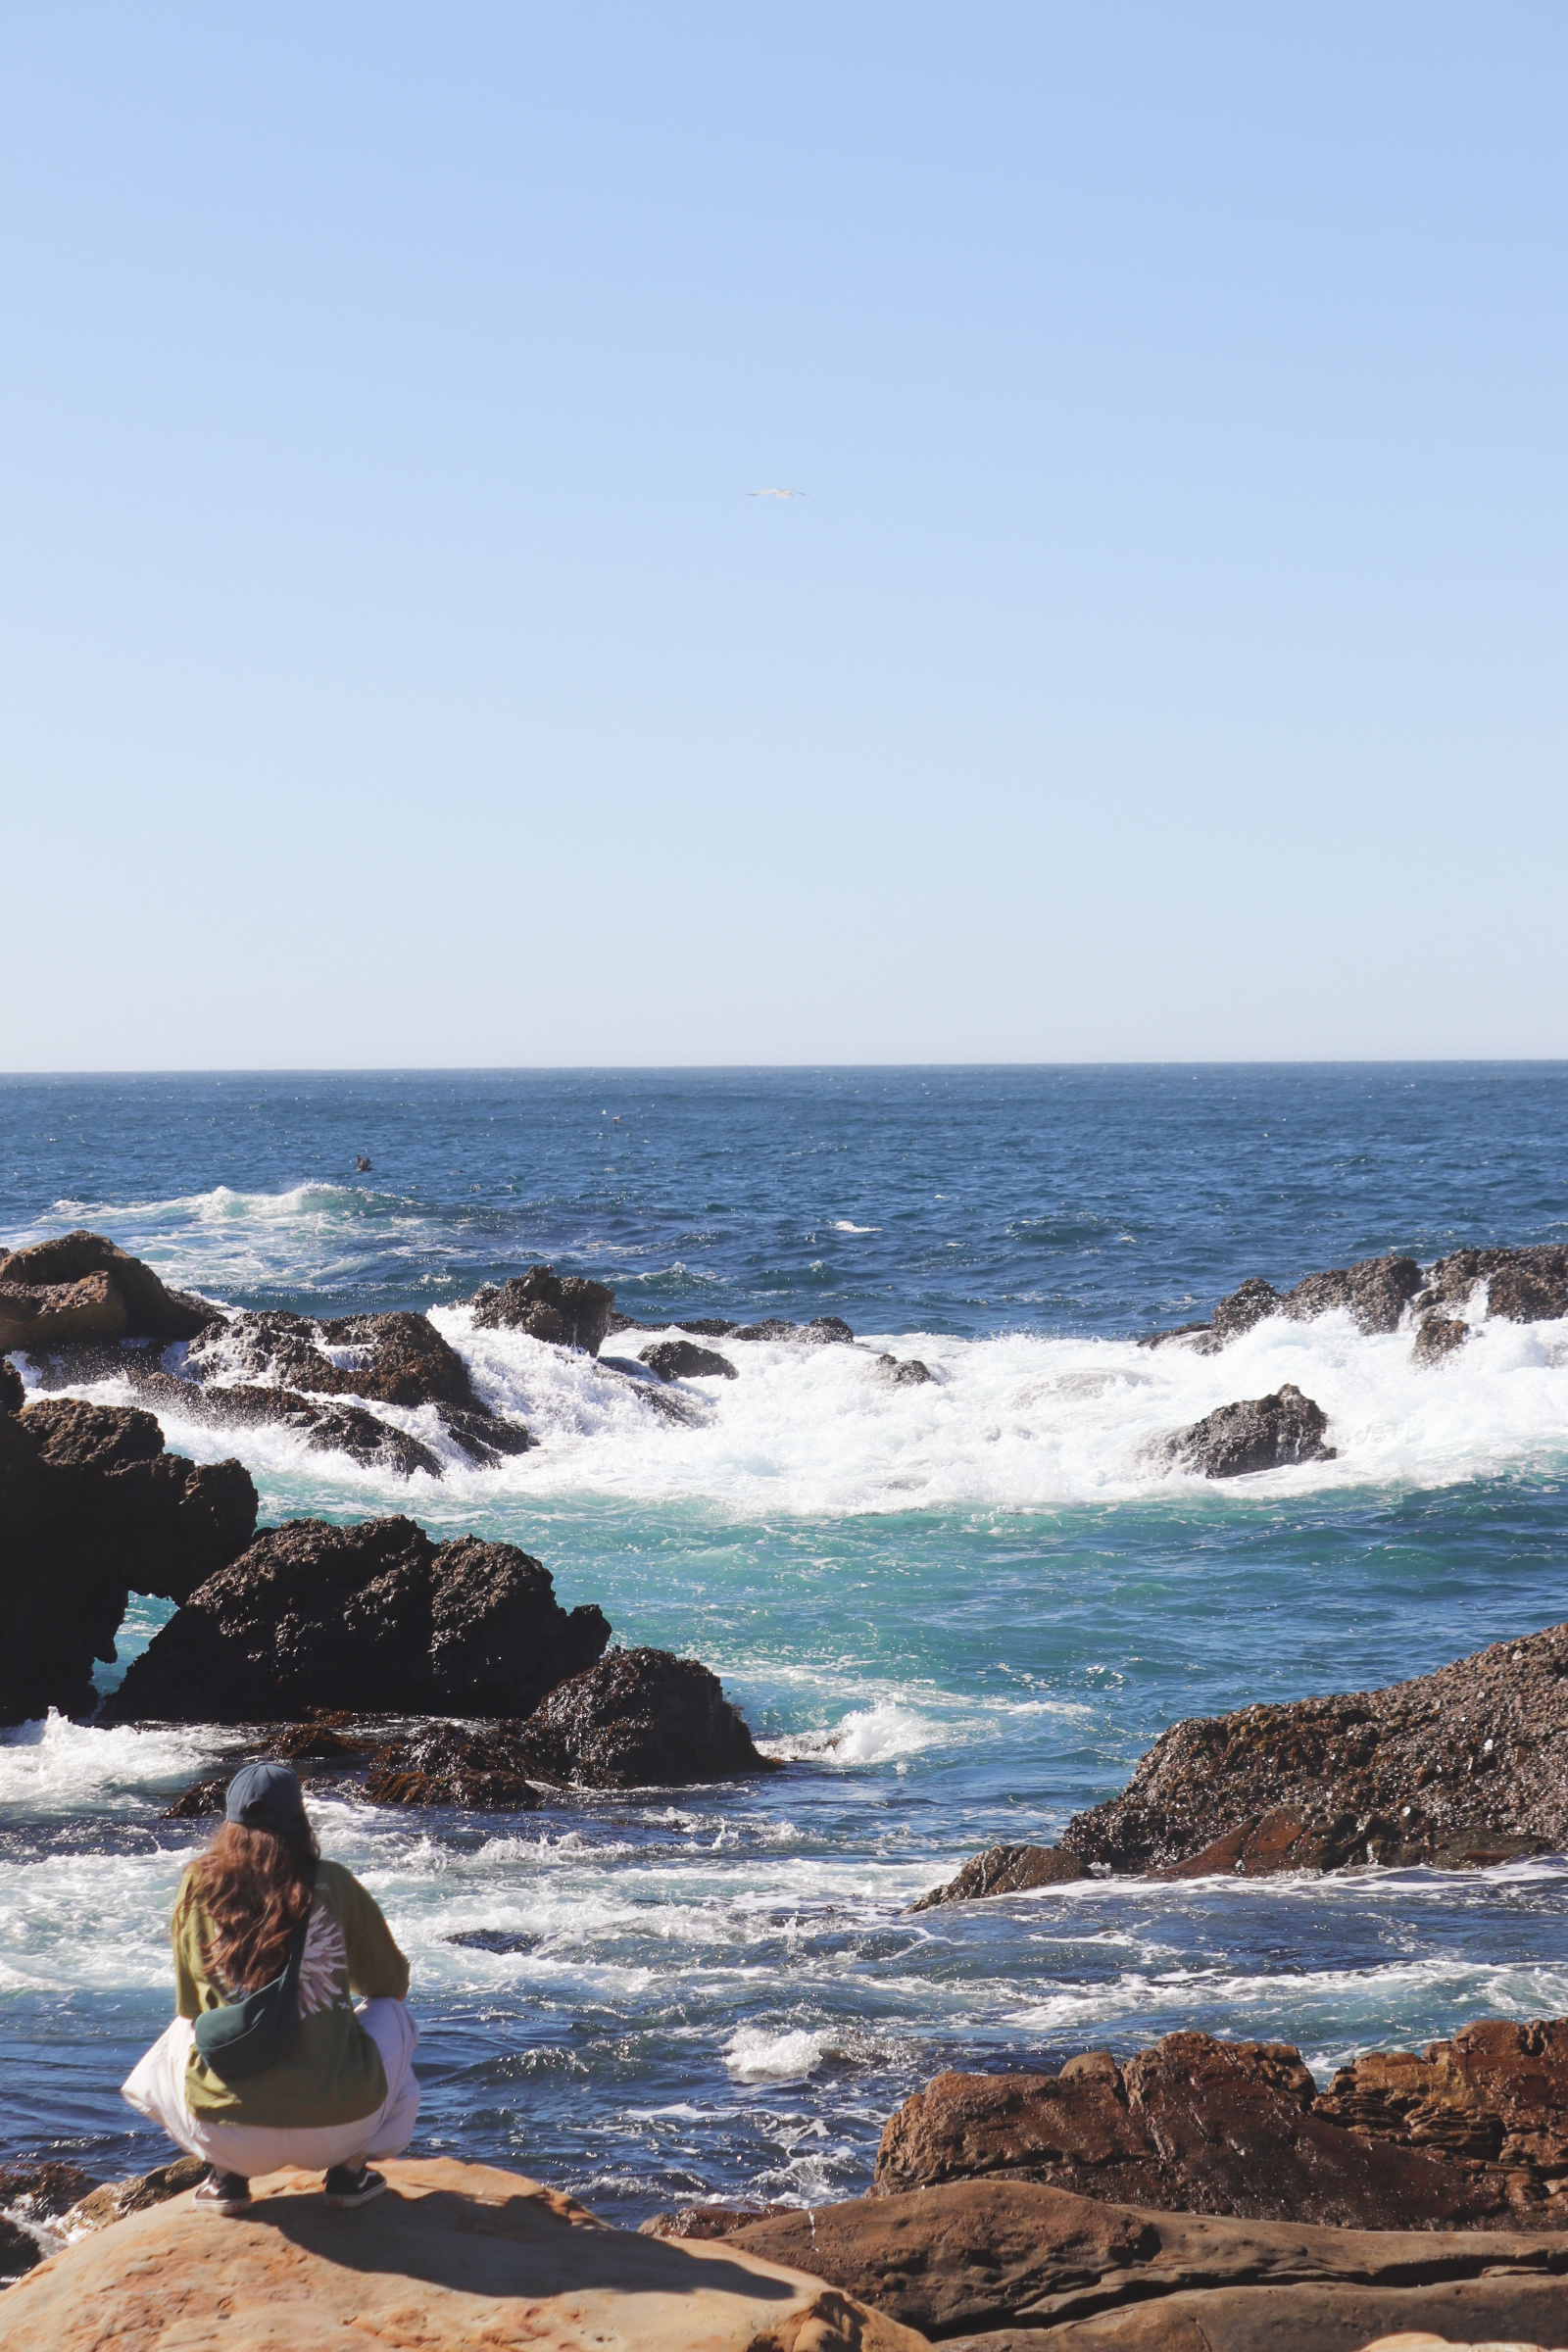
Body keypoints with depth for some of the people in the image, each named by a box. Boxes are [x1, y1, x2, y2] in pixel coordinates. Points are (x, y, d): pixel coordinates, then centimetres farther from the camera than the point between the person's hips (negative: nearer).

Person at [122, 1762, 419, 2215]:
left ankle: (226, 2176, 19)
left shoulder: (199, 1885, 1)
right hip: (335, 2124, -1)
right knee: (392, 2014, 28)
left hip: (226, 2136, 1)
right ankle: (349, 2169, 18)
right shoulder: (333, 1885, -1)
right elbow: (392, 1983, 15)